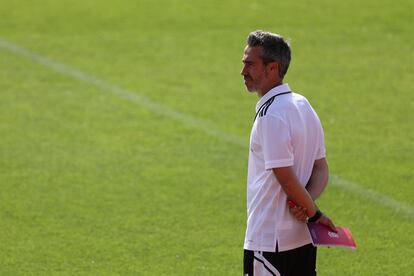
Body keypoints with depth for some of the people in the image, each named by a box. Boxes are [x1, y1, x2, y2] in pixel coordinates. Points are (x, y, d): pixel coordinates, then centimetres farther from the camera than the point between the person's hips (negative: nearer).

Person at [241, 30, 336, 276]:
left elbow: (286, 178, -20)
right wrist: (309, 208, -4)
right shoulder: (303, 105, 12)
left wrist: (314, 213, -7)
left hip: (269, 241, -9)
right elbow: (321, 170, 12)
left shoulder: (270, 115, -18)